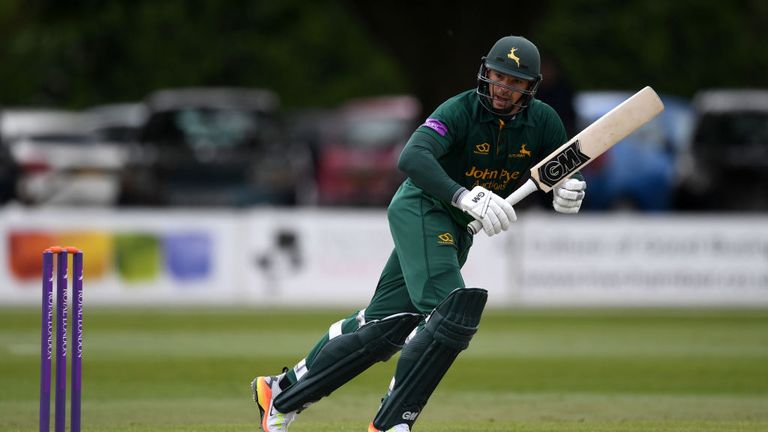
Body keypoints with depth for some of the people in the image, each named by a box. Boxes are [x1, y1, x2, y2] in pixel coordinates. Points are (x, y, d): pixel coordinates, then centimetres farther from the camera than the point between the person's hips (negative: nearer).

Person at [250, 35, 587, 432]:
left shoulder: (543, 122, -4)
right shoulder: (461, 110, -21)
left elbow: (567, 172, 4)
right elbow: (412, 158, -35)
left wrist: (568, 193, -22)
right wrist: (465, 197, -49)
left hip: (456, 231, 7)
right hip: (421, 209, -7)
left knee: (386, 325, 8)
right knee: (453, 312, -25)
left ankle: (283, 392, 20)